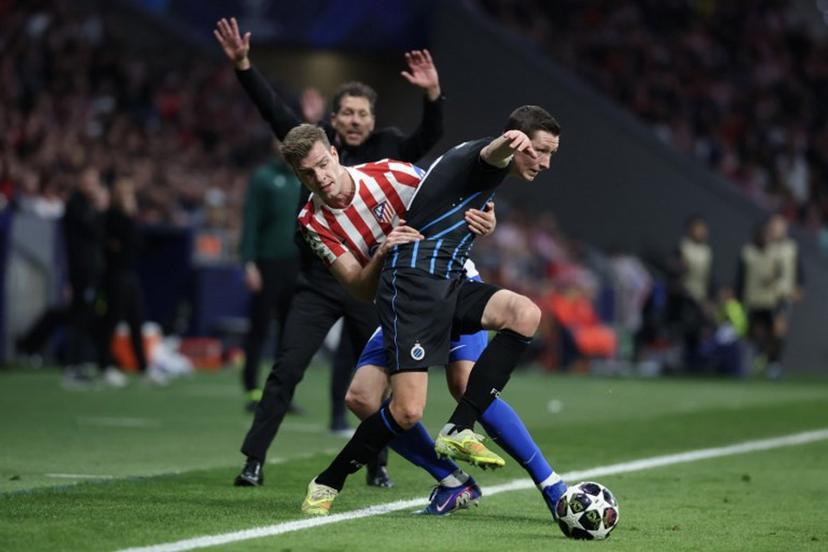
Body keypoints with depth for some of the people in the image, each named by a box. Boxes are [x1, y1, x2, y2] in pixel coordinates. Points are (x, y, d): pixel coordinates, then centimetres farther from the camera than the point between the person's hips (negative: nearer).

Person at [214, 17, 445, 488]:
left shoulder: (387, 151, 3)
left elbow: (430, 135, -11)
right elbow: (273, 108, -1)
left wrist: (433, 96, -30)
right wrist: (243, 67, -13)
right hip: (318, 285, -1)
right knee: (286, 370, -8)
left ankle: (378, 464, 23)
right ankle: (254, 461, -4)